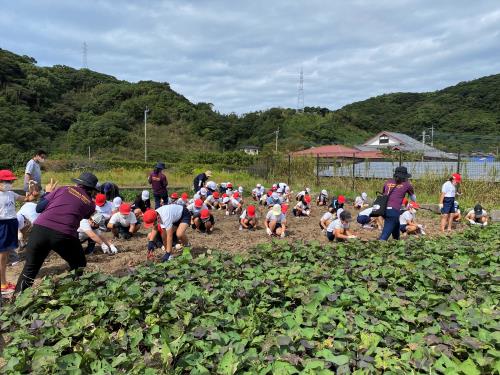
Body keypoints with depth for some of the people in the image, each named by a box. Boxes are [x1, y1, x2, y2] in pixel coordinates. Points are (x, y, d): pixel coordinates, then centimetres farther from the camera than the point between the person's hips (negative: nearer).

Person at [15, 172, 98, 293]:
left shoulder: (64, 189, 14)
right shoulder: (90, 204, 13)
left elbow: (39, 208, 14)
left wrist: (48, 193, 31)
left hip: (40, 230, 2)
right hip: (64, 236, -2)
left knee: (30, 270, 17)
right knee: (78, 267, 22)